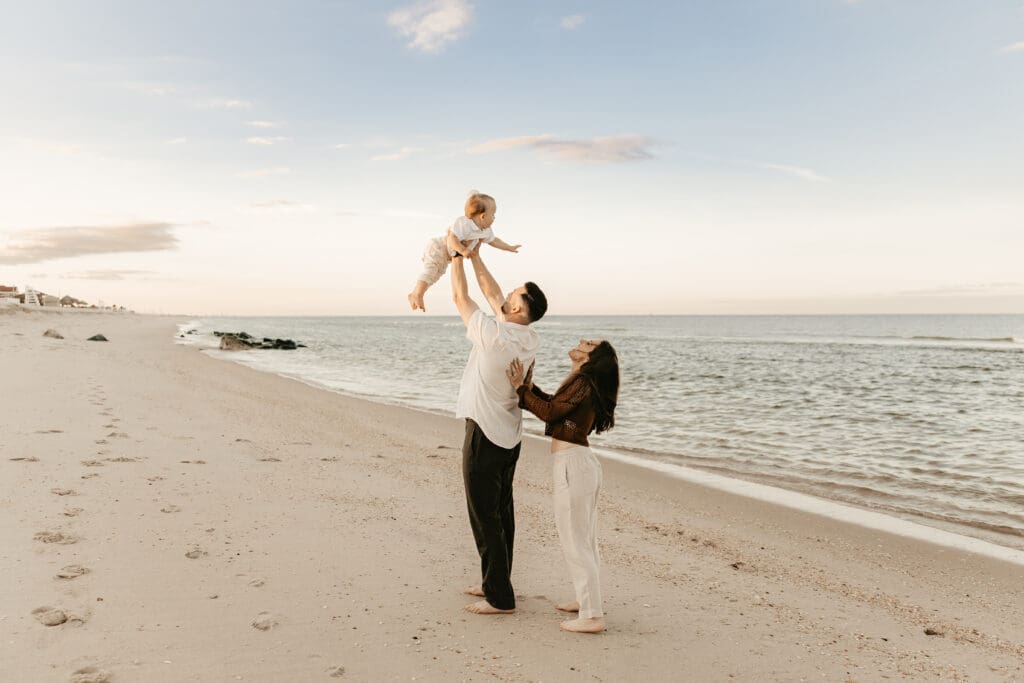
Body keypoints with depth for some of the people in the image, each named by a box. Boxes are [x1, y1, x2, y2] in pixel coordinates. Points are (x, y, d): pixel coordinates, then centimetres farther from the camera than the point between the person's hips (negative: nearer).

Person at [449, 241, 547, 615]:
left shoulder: (494, 335, -21)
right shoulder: (529, 339, 2)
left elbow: (460, 297, -7)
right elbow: (492, 293, 13)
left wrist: (456, 256, 6)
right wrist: (475, 255, 18)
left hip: (484, 435, -8)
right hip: (509, 436, 9)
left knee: (485, 517, -2)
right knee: (501, 513, 16)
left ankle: (500, 598, 3)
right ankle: (494, 582, 29)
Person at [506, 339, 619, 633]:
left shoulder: (582, 383, -16)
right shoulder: (581, 383, 14)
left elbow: (549, 412, -19)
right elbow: (552, 403, 23)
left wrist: (520, 388, -12)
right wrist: (529, 385, 13)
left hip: (572, 464, -10)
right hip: (580, 462, 10)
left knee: (574, 541, -3)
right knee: (584, 539, 19)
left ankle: (592, 616, 3)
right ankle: (589, 600, 32)